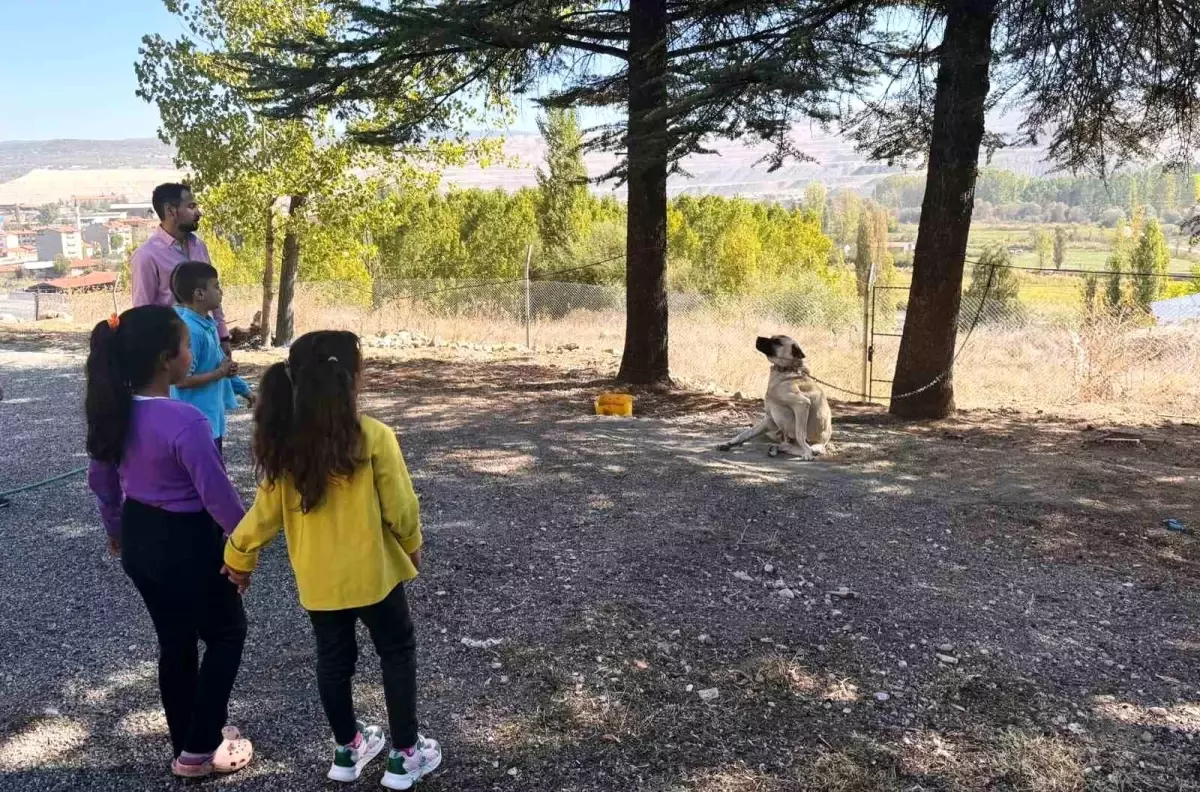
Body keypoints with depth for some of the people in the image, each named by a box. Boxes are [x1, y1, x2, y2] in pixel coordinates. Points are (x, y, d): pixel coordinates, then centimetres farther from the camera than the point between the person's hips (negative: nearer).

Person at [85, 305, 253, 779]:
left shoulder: (114, 411, -5)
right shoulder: (185, 421, -29)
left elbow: (100, 479, 9)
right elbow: (218, 497, -23)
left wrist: (117, 529, 25)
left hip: (138, 540, 7)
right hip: (187, 543, -7)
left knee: (174, 642, 22)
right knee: (226, 635, 16)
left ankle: (186, 744, 37)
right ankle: (199, 750, 20)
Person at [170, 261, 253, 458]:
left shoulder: (206, 323, 8)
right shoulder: (189, 330, -23)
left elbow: (221, 364, 19)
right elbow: (182, 380, -25)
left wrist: (244, 389, 24)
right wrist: (220, 373, -18)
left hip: (210, 418, 10)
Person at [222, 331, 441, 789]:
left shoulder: (284, 443, -8)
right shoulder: (373, 437, -20)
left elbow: (267, 509, -1)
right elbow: (400, 508, -13)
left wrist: (239, 555, 14)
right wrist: (412, 545, 7)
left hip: (316, 578, 4)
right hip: (372, 572, -4)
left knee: (333, 658, 20)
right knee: (397, 654, 14)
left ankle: (347, 750, 36)